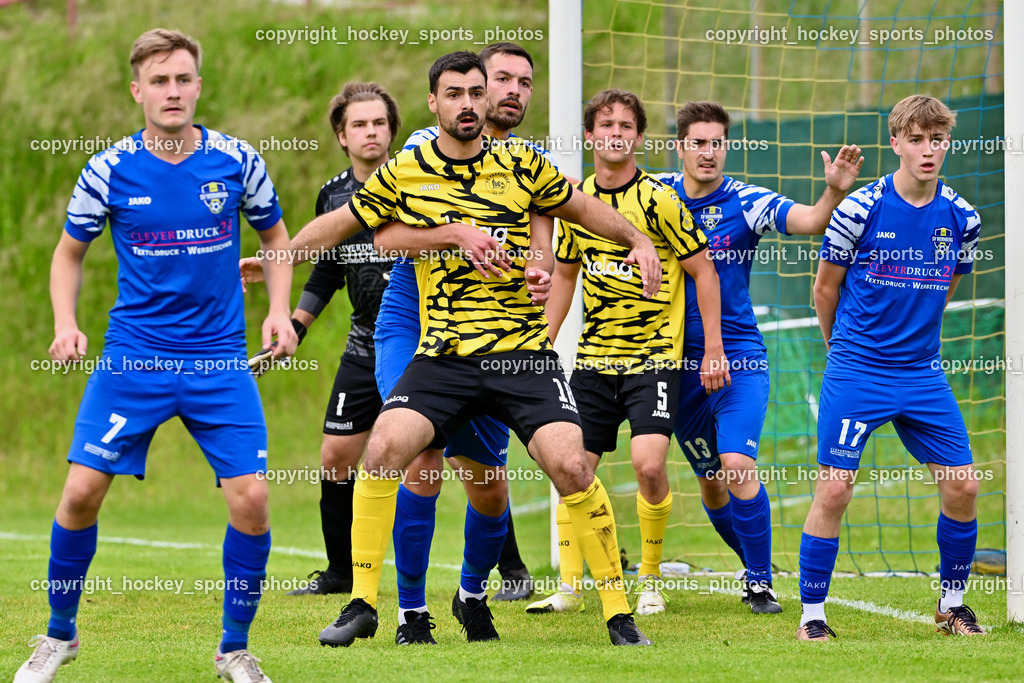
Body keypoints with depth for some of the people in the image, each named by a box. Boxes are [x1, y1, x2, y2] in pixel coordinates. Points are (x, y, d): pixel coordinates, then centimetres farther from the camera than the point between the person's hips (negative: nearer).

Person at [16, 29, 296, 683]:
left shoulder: (237, 161, -2)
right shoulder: (109, 171, -4)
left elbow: (276, 237, 14)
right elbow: (69, 253, 11)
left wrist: (279, 310, 0)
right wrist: (67, 323, -5)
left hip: (220, 360, 1)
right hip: (133, 355, 0)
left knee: (251, 499, -10)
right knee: (82, 491, -8)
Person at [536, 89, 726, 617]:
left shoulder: (658, 200, -9)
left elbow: (703, 272, -4)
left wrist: (714, 349, -7)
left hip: (654, 354, -5)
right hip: (593, 356, 5)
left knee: (649, 462, -19)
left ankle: (650, 580, -1)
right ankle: (569, 587, 11)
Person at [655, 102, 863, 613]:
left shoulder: (747, 203, -8)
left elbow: (811, 221, -21)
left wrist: (835, 191, -41)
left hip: (739, 357, -3)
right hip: (679, 360, 3)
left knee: (737, 465, -20)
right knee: (711, 483, 10)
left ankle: (760, 584, -8)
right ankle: (754, 566, 33)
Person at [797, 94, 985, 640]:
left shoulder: (961, 217, 1)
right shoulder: (860, 209, -10)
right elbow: (825, 289, 3)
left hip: (923, 374, 4)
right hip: (856, 373, -4)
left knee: (962, 486, 0)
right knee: (834, 489, -8)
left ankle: (951, 603, 19)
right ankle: (811, 614, 2)